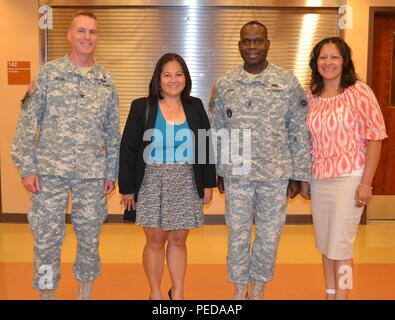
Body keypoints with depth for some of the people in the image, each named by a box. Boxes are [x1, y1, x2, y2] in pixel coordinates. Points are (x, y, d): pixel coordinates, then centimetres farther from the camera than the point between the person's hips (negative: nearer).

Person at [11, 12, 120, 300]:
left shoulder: (106, 81, 7)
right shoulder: (49, 73, 0)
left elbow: (113, 131, 10)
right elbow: (27, 123, -2)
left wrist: (111, 172, 7)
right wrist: (26, 167, -7)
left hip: (92, 174, 2)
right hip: (50, 171, -2)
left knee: (90, 238, 11)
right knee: (46, 238, 5)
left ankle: (86, 293, 29)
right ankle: (47, 292, 23)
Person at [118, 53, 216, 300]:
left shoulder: (195, 106, 5)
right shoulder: (142, 107, -2)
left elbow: (207, 146, 10)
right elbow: (128, 149, -2)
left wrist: (208, 183, 8)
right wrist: (127, 187, -4)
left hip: (185, 184, 2)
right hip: (152, 183, -2)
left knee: (178, 240, 10)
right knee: (155, 241, 6)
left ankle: (178, 293, 26)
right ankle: (155, 293, 23)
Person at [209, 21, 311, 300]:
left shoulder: (288, 83, -3)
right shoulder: (225, 84, 2)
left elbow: (300, 133, -2)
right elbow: (217, 131, 7)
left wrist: (299, 175, -4)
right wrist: (219, 171, 7)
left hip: (276, 174, -1)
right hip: (236, 173, 1)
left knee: (270, 234, 10)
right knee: (238, 234, 11)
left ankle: (258, 286, 32)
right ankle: (239, 287, 31)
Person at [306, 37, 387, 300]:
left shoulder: (359, 91, -9)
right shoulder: (312, 96, 6)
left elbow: (374, 137, -10)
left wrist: (366, 183, -13)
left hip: (348, 179, -5)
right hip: (319, 179, 5)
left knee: (340, 247, -2)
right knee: (326, 245, 14)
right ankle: (330, 294, 30)